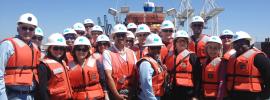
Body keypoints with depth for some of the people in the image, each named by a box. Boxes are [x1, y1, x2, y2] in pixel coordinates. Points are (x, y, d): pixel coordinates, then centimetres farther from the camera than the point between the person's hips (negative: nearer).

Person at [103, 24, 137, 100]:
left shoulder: (131, 53, 8)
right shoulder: (107, 53, -8)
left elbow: (136, 73, 9)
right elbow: (108, 76, -13)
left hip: (131, 93, 4)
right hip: (115, 93, -4)